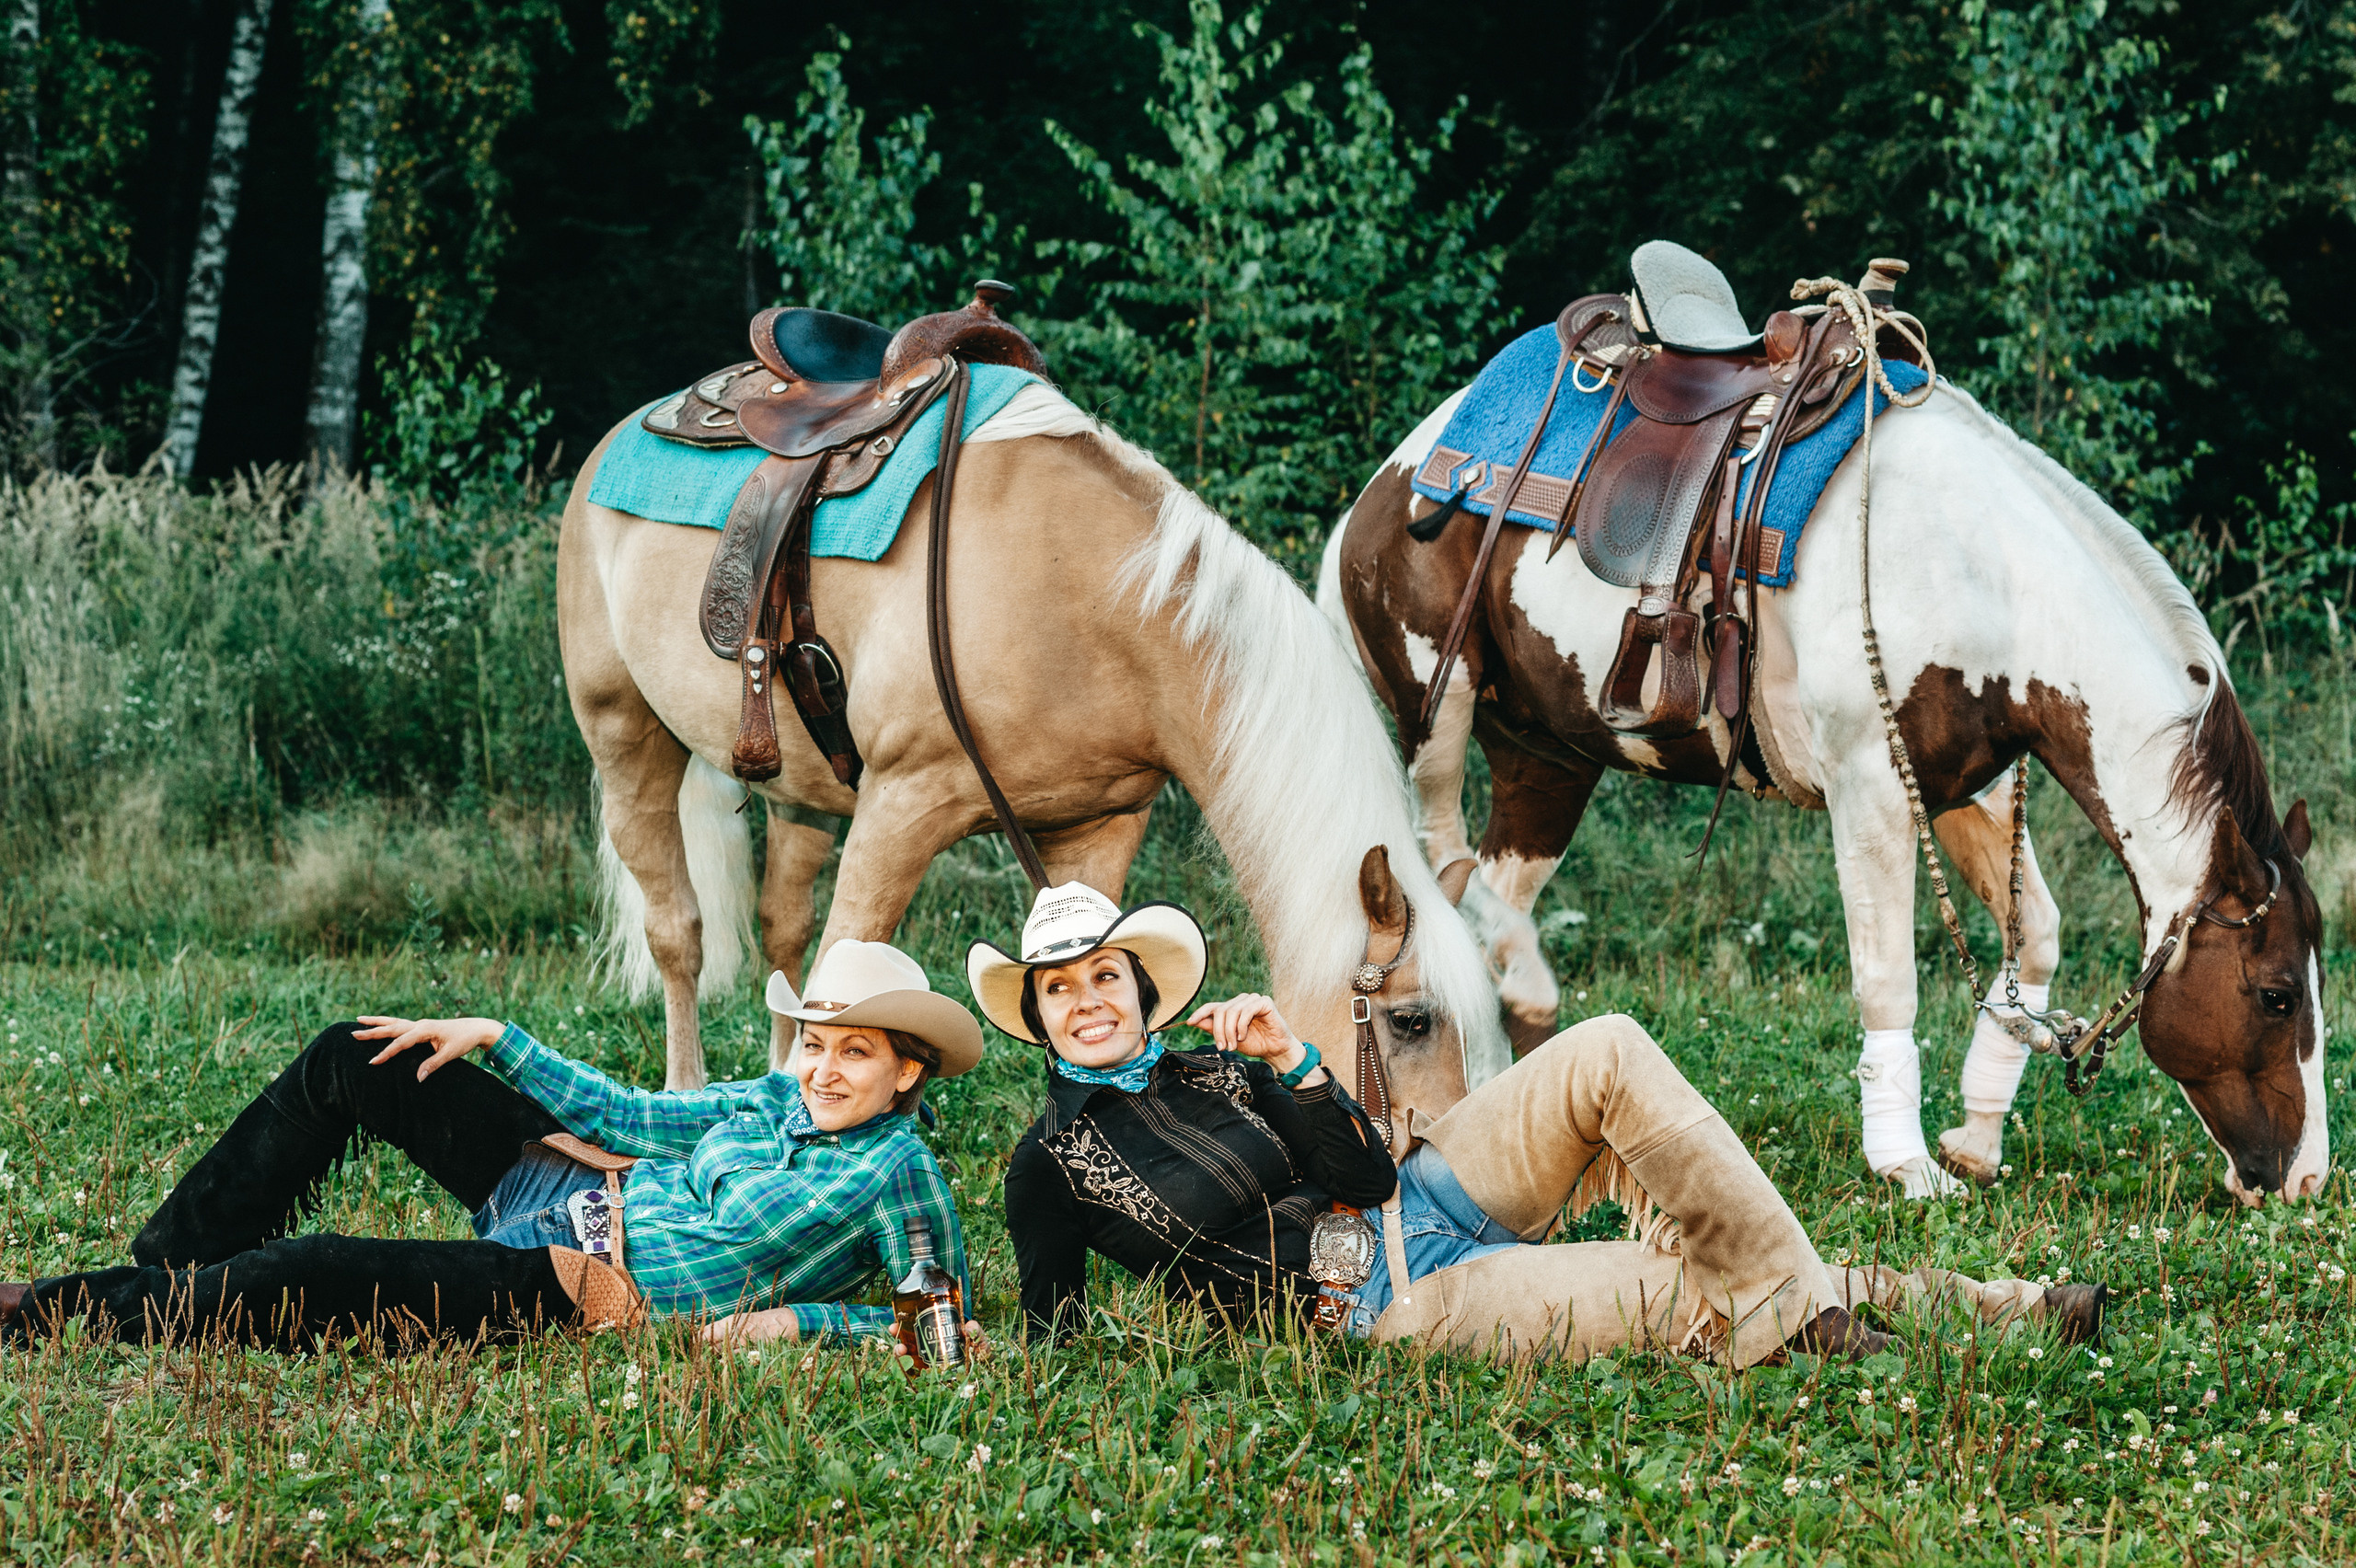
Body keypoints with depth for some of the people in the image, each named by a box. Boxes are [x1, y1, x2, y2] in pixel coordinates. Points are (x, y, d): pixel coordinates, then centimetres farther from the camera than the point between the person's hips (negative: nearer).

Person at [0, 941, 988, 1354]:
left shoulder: (897, 1173, -14)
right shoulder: (783, 1101, 7)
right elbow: (637, 1117, 13)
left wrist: (793, 1319, -23)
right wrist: (493, 1037, 11)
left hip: (592, 1293, -8)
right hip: (577, 1184, 8)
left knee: (303, 1279, -20)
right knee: (348, 1062, 8)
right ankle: (166, 1268, 16)